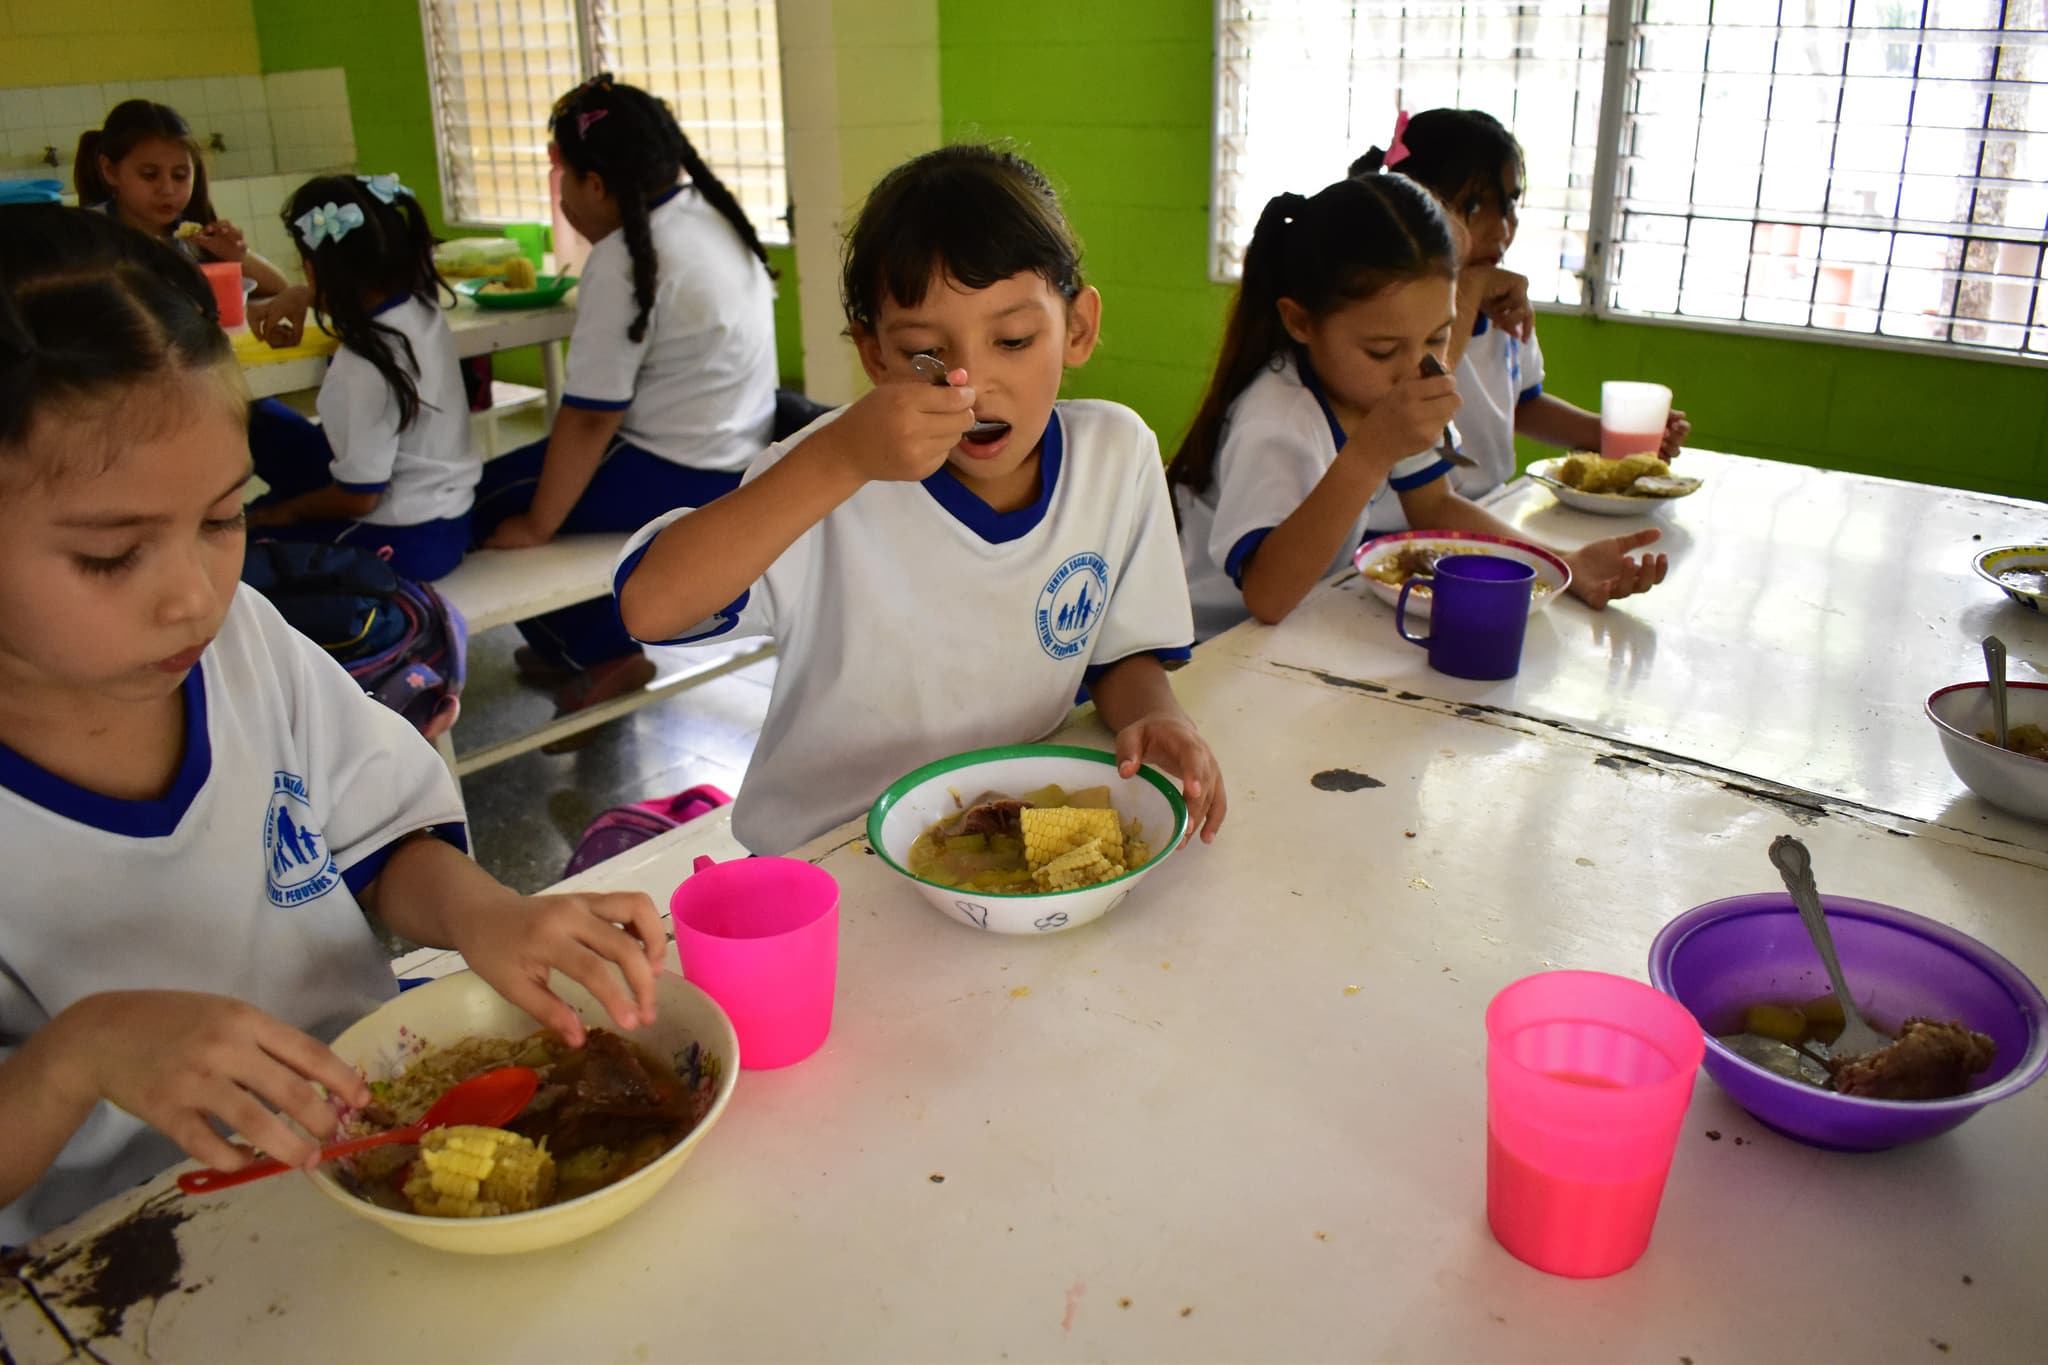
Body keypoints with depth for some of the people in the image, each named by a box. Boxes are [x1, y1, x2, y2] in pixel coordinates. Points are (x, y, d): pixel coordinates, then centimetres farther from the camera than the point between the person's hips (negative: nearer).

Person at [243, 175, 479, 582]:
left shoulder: (365, 369, -28)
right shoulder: (421, 306, -7)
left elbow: (358, 497, -19)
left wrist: (285, 512, -2)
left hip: (406, 541, -8)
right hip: (446, 509, 8)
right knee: (269, 427, 16)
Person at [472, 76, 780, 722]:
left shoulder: (625, 262, -20)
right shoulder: (711, 212, 6)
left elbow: (591, 416, -19)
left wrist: (535, 527, -11)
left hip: (679, 479, -10)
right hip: (739, 455, 10)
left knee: (490, 496, 2)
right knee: (536, 460, 22)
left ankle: (599, 654, 9)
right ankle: (580, 644, 25)